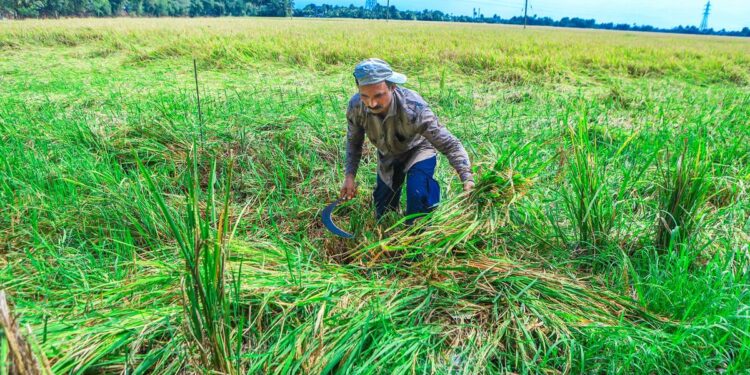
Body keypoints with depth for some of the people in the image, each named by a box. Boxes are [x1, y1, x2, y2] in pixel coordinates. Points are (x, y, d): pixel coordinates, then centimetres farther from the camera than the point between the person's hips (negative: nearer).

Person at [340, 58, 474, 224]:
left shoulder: (413, 109, -41)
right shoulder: (356, 106, -29)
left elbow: (450, 144, -36)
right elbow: (353, 141, -7)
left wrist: (468, 179, -48)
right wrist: (349, 176, -14)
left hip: (418, 149, -4)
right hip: (387, 154, 4)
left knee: (418, 193, -34)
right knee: (382, 216, 15)